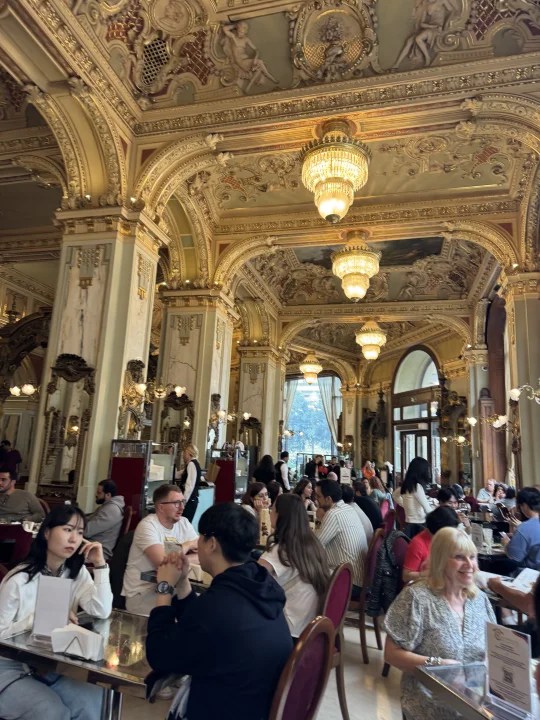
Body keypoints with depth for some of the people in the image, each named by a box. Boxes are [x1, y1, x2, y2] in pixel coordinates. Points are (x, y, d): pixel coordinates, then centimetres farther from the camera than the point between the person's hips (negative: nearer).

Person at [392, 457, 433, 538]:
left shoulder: (407, 484, 8)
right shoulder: (417, 486, -15)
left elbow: (395, 495, 26)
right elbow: (427, 509, -15)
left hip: (409, 524, 8)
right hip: (417, 526, -8)